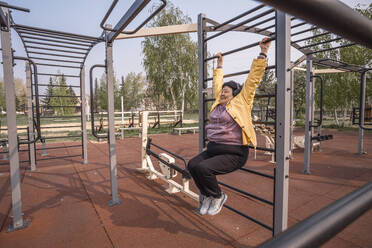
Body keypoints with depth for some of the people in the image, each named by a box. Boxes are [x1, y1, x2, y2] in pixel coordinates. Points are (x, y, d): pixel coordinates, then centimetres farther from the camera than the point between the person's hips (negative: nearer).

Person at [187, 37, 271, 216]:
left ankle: (218, 196, 5)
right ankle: (206, 195, 10)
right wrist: (219, 64, 38)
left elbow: (254, 78, -1)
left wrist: (263, 52, 1)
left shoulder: (241, 101, -1)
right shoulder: (219, 103, 14)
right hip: (213, 149, 6)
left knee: (203, 168, -25)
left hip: (233, 153, -6)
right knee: (192, 165, -14)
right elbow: (217, 82, 28)